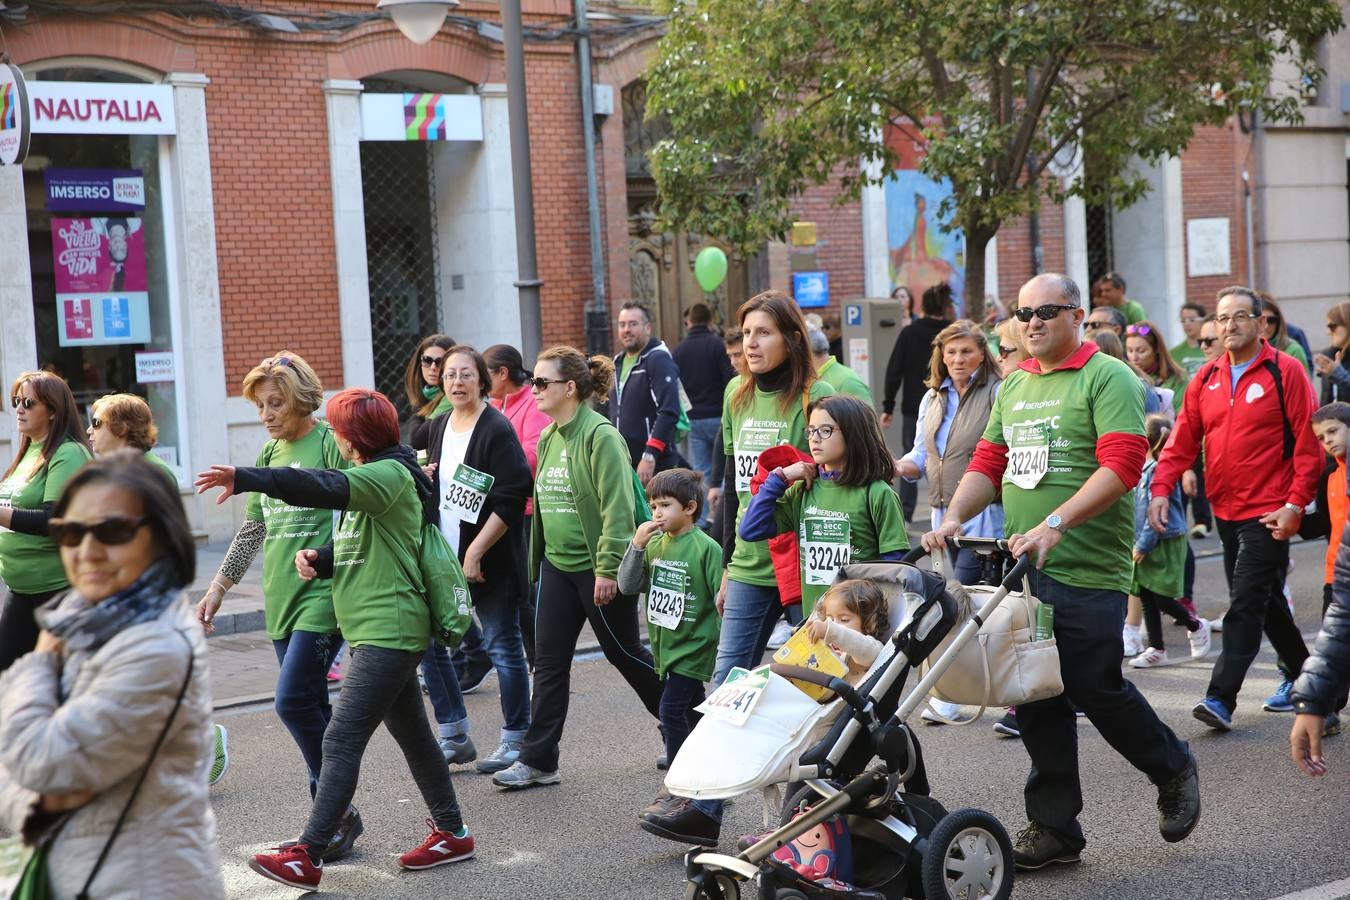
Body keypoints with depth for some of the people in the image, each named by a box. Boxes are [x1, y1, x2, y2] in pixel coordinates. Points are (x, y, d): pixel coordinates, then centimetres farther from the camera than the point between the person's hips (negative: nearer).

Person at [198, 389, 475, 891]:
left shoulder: (391, 474, -15)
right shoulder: (372, 477, 18)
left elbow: (324, 488, -33)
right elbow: (354, 548, 22)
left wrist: (244, 479, -41)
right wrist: (319, 559, 0)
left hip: (388, 631, -11)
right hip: (372, 629, 11)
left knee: (341, 740, -13)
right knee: (412, 734, 17)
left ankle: (307, 857, -14)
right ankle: (451, 832, 27)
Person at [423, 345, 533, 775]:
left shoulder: (496, 430, -12)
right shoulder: (439, 427, 11)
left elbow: (511, 499, -18)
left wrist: (476, 552, -19)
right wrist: (424, 479, 2)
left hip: (491, 562, -7)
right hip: (443, 559, 8)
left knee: (503, 648, 1)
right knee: (427, 642, 5)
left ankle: (514, 740, 12)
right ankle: (455, 736, 17)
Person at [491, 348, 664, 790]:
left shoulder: (601, 435, -16)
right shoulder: (548, 437, 10)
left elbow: (617, 507, -21)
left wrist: (608, 569, -23)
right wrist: (535, 561, 19)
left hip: (599, 568, -7)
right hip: (557, 566, 8)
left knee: (625, 653, 7)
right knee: (549, 662, 4)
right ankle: (538, 761, 7)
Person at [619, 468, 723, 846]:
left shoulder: (705, 548, -13)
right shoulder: (655, 544, 6)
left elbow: (722, 601, -12)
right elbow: (628, 585, 1)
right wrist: (637, 545, -11)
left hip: (693, 648, -7)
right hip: (667, 647, 7)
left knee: (672, 711, -14)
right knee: (690, 714, 16)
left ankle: (681, 790, -9)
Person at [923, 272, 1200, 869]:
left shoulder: (1108, 378, -6)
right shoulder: (1012, 388, 17)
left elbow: (1122, 465, -17)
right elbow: (988, 464, 17)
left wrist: (1056, 523, -25)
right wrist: (954, 518, -1)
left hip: (1087, 572, -6)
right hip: (1021, 568, 7)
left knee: (1096, 688, -3)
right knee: (1036, 698, 7)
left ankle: (1172, 769, 25)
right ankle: (1054, 826, 16)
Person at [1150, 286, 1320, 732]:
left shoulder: (1285, 372, -7)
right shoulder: (1206, 378, 8)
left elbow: (1308, 443, -9)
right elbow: (1183, 440, 6)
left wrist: (1295, 504, -15)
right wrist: (1161, 488, -9)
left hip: (1269, 514, -6)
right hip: (1225, 511, 6)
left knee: (1245, 605, -11)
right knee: (1266, 600, 18)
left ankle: (1221, 698, -12)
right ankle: (1300, 673, 36)